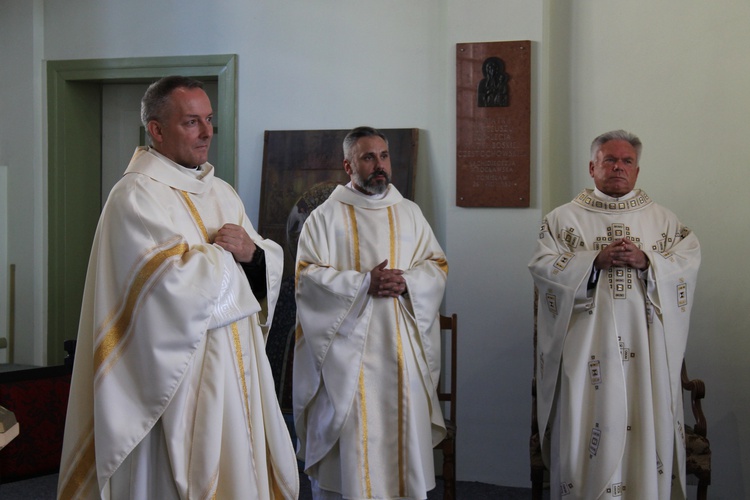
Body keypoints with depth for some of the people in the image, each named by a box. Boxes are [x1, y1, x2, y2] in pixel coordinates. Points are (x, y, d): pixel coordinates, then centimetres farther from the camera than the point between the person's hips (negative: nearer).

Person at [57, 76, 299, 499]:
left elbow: (273, 266, 12)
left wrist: (253, 253, -10)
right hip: (178, 376, -8)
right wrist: (224, 253, -6)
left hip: (238, 369, 8)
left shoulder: (223, 194, 15)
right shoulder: (137, 195, -11)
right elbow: (176, 284, -22)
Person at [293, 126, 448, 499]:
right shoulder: (327, 217, 1)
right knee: (353, 438, -4)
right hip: (348, 349, -3)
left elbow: (437, 266, 11)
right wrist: (363, 283, -16)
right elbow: (308, 275, -6)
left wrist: (407, 281, -10)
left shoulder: (410, 213, 13)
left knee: (404, 430, 4)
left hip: (404, 349, 3)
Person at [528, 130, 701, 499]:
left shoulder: (663, 219, 14)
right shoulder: (564, 218, 9)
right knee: (589, 424, -4)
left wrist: (645, 260, -14)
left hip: (645, 345, 2)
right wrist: (597, 260, -14)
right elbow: (542, 265, -3)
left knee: (647, 423, 0)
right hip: (588, 345, -1)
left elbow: (689, 261, 2)